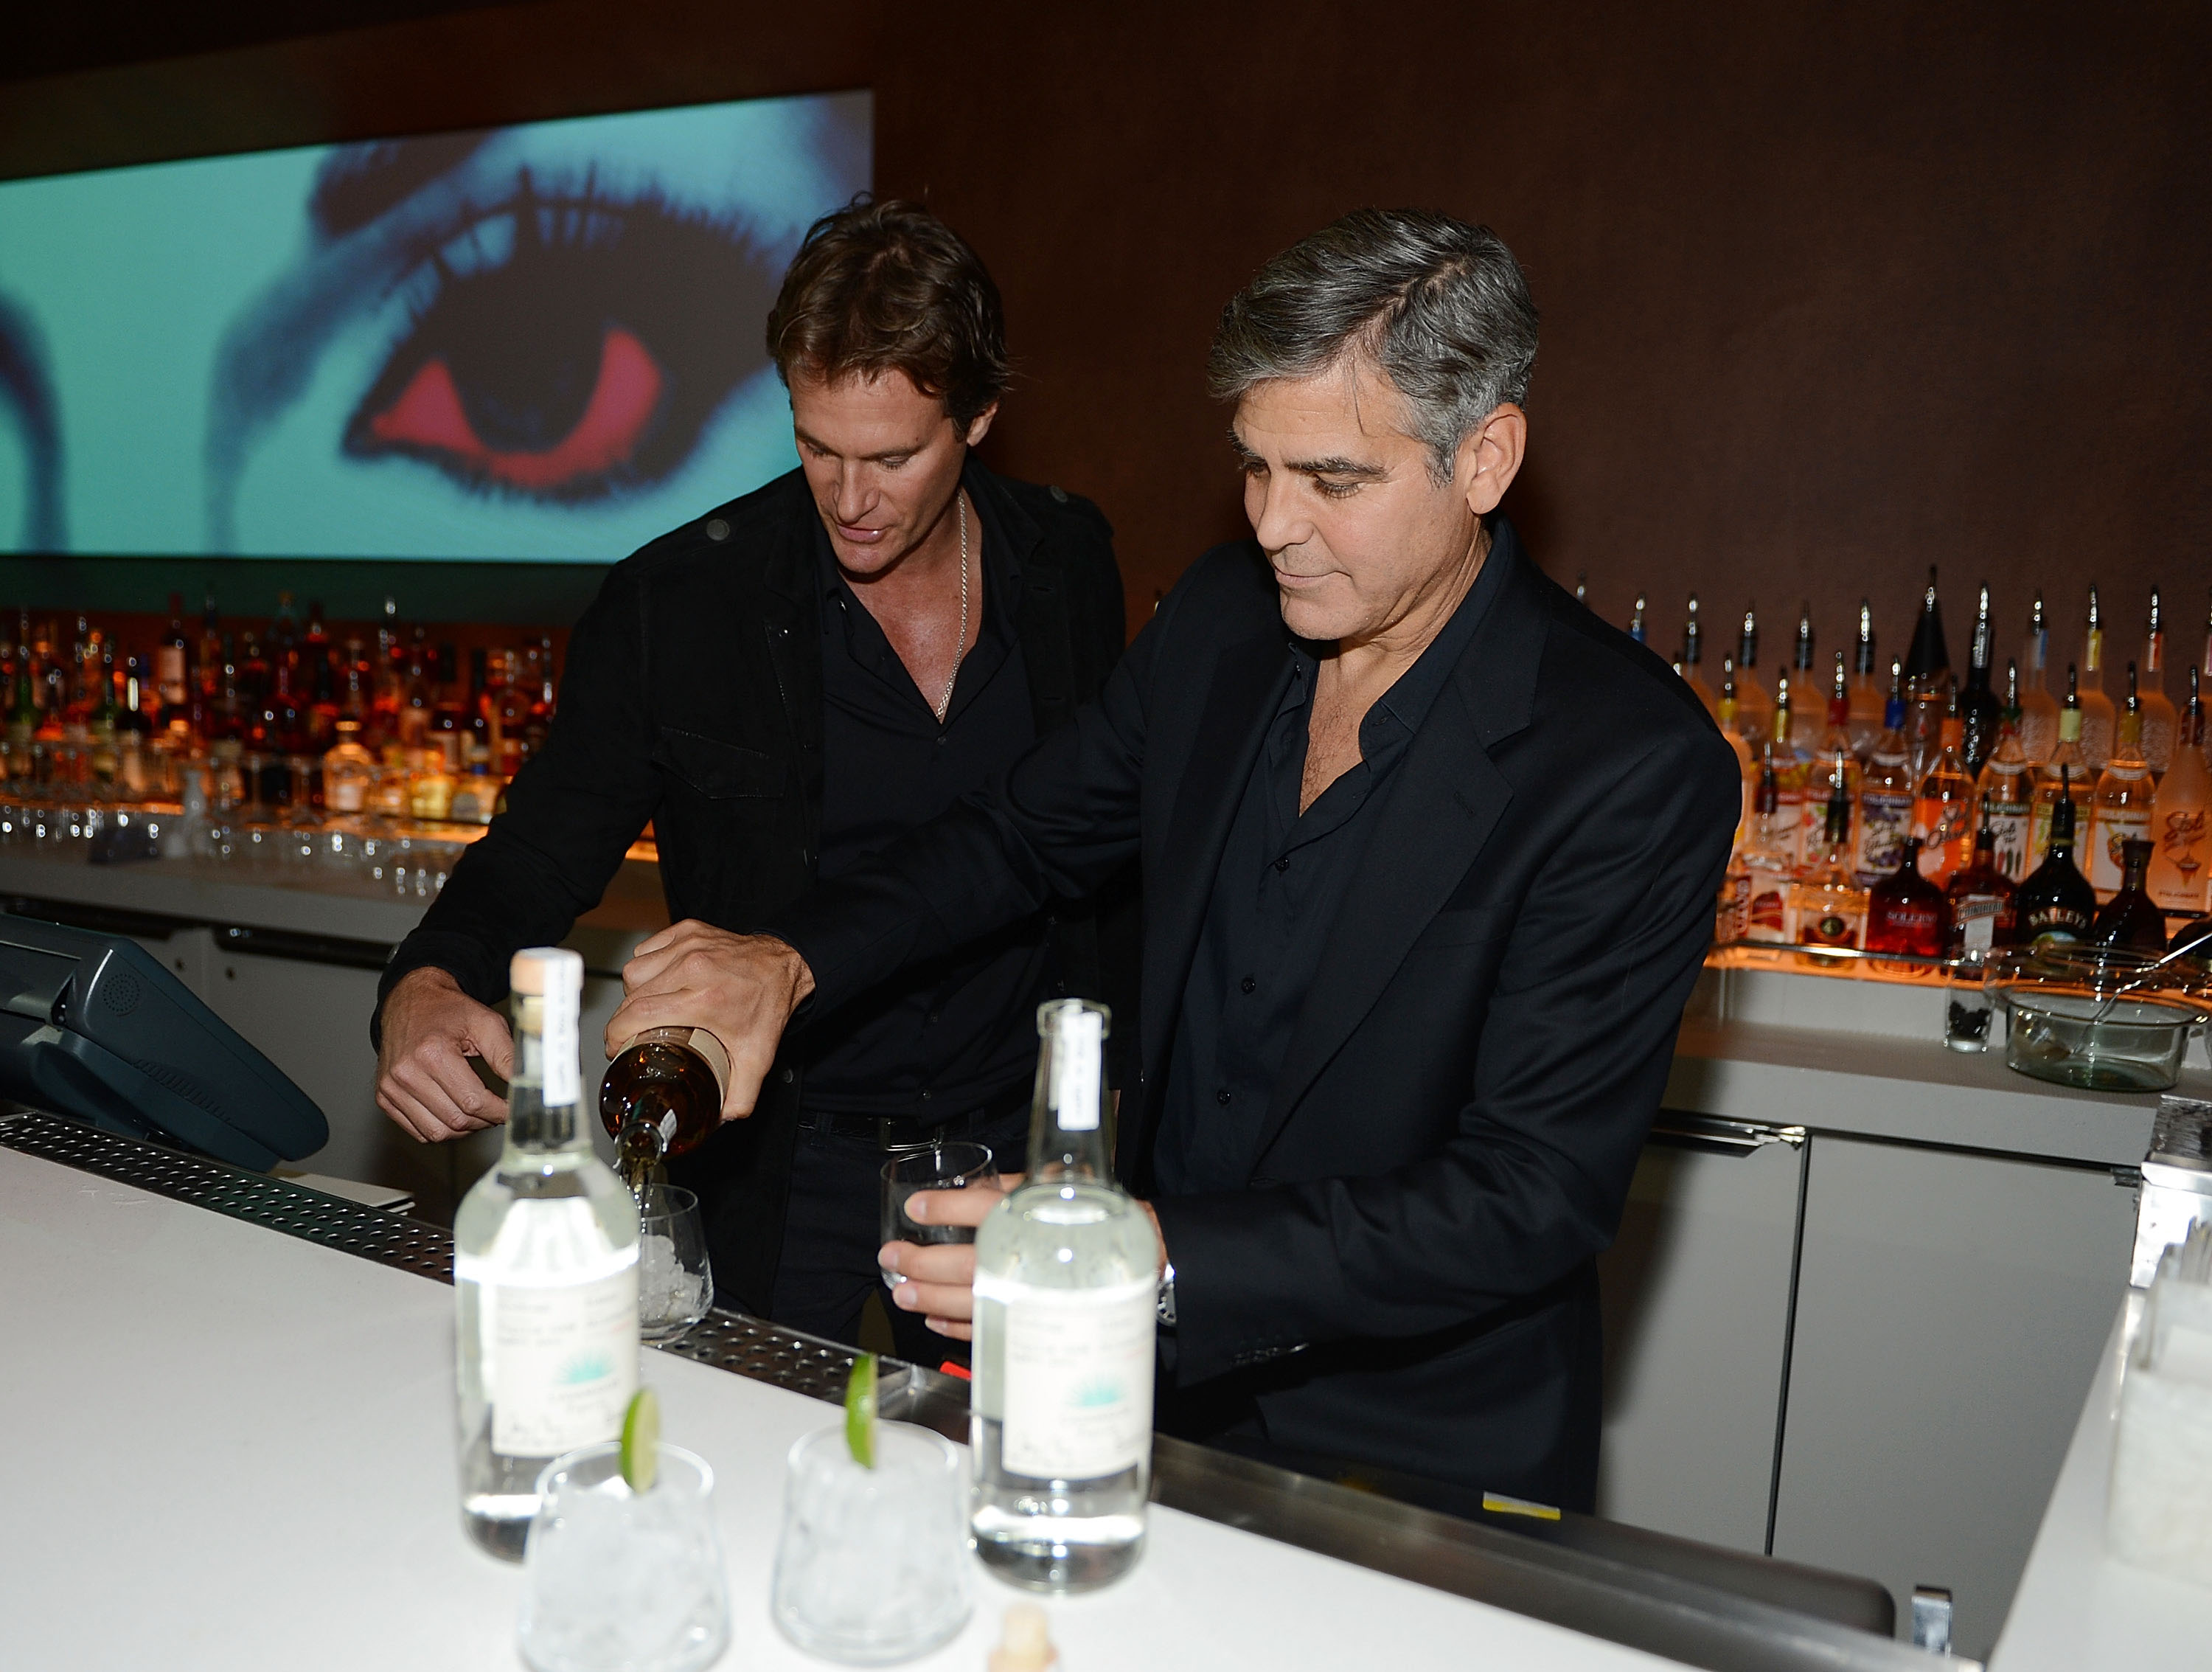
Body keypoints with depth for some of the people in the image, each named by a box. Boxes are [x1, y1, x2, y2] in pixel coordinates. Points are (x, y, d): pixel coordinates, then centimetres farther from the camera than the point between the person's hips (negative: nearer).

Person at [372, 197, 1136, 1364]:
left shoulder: (1069, 564, -2)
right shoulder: (676, 602, -10)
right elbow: (541, 853, -6)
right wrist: (426, 990, -26)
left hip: (1014, 1139, 3)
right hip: (775, 1168, -2)